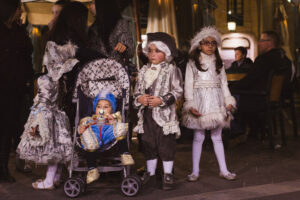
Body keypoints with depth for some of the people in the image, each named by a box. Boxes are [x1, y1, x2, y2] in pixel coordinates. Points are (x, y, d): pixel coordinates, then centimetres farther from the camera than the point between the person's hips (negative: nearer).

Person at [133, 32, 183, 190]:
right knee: (148, 144, 12)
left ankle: (168, 175, 13)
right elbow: (136, 91, 17)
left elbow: (178, 91, -7)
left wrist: (161, 100, -16)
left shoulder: (171, 69, -4)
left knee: (166, 145, 1)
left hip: (165, 114, -5)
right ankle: (150, 174, 25)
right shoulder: (144, 70, 11)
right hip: (146, 114, 5)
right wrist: (139, 99, -5)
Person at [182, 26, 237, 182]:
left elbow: (223, 83, 12)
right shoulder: (192, 64, 0)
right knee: (198, 137, 1)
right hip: (200, 102, -3)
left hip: (216, 103, 3)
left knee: (217, 137, 8)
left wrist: (228, 101, 3)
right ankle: (195, 171, 11)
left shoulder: (218, 63, 12)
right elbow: (188, 85, -4)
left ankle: (223, 170, 15)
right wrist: (190, 105, -11)